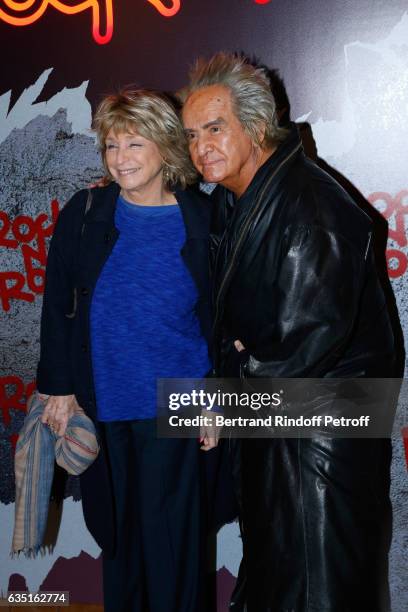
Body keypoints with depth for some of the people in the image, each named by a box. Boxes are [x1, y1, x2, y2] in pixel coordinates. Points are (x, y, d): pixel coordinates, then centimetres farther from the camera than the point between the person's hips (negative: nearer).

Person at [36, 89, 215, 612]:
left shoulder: (200, 220, -5)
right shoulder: (83, 213, -3)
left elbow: (216, 315, 0)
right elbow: (57, 305, 2)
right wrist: (58, 387, 0)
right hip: (102, 402, 2)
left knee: (168, 535, 6)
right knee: (114, 525, 16)